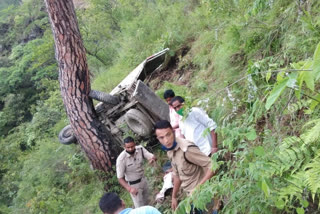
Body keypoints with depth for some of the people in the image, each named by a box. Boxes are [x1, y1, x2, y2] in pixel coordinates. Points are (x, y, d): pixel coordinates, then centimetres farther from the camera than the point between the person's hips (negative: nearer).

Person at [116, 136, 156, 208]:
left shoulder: (140, 149, -15)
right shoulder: (121, 159, -28)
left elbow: (152, 156, -18)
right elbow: (120, 178, -23)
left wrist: (152, 158, -44)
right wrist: (129, 189, -39)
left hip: (143, 180, 5)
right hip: (133, 185, -5)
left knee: (146, 202, 23)